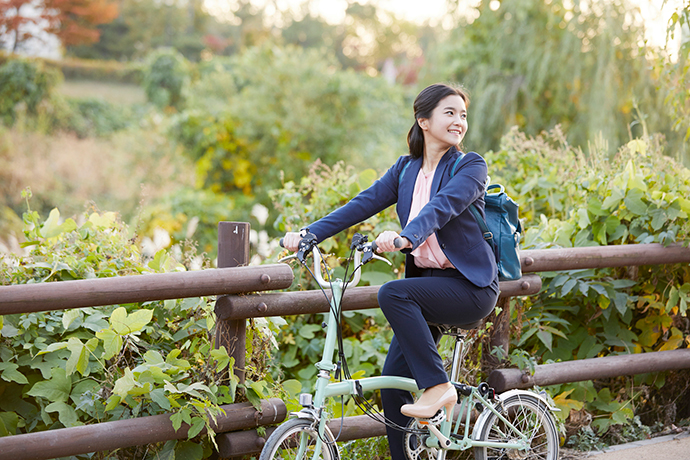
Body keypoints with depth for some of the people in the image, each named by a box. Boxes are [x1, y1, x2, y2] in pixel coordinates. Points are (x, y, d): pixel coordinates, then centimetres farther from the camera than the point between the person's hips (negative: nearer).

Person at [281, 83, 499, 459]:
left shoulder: (470, 166, -7)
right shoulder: (406, 169, 10)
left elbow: (442, 207, -26)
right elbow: (362, 204, 2)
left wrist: (405, 237, -45)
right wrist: (308, 234, -10)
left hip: (470, 286, -6)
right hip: (428, 284, 6)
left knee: (392, 294, -30)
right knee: (392, 383, -2)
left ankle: (439, 387, -20)